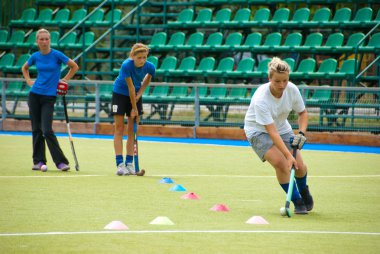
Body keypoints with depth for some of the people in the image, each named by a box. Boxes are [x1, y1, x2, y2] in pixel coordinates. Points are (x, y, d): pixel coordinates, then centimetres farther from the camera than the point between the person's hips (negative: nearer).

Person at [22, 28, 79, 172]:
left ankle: (60, 162, -10)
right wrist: (29, 81, 10)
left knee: (47, 130, -13)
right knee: (36, 129, 4)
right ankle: (38, 161, 10)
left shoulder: (56, 55, -8)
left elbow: (74, 67, 2)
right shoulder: (35, 57, 4)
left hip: (49, 96, -4)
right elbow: (25, 68, 24)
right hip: (35, 94, 4)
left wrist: (64, 80, -1)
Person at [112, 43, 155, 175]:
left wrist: (140, 93, -5)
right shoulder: (126, 66, -32)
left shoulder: (150, 67, -20)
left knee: (132, 130, 1)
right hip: (120, 94, -3)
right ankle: (120, 164, -12)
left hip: (136, 96, 4)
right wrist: (134, 108, -20)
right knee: (119, 129, -7)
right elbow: (131, 88, -26)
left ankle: (129, 163, 3)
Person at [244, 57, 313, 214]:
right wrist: (288, 155, -43)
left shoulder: (292, 90, -18)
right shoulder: (261, 99, -34)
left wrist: (301, 133, -16)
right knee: (281, 163, -26)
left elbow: (302, 113, 2)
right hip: (258, 131, -5)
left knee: (299, 165, -6)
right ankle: (297, 201, -6)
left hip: (282, 128, 5)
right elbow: (272, 132, -37)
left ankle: (304, 191, 30)